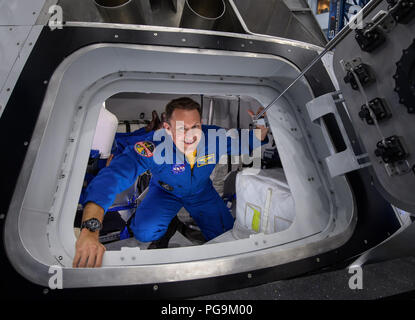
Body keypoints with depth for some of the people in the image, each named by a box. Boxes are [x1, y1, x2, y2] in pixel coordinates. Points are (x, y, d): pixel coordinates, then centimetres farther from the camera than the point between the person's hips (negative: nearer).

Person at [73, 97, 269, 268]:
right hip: (165, 191, -1)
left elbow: (246, 143, -11)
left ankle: (189, 215, 27)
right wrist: (90, 230, -61)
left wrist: (260, 129, -35)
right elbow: (111, 177, -48)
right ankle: (171, 218, 14)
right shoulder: (152, 149, -39)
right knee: (145, 232, -23)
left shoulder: (216, 138, -30)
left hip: (202, 191, 2)